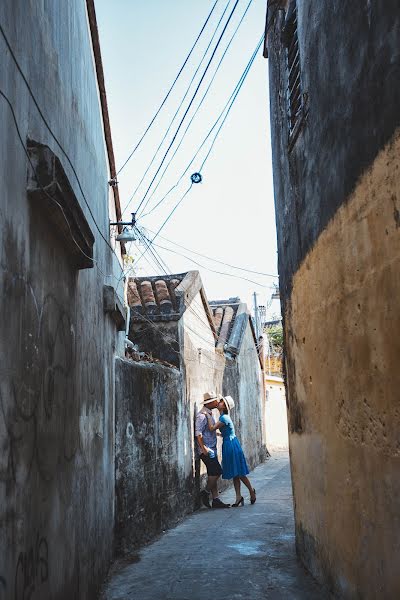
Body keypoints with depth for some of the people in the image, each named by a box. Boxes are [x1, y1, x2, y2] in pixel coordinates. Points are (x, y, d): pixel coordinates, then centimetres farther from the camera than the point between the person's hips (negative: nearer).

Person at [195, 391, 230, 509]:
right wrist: (203, 448, -27)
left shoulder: (209, 413, 16)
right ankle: (206, 493, 2)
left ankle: (215, 500, 11)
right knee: (216, 471, -13)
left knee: (213, 473, 8)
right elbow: (198, 433, -22)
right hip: (206, 450, -10)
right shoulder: (202, 415, -15)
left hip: (211, 449, 10)